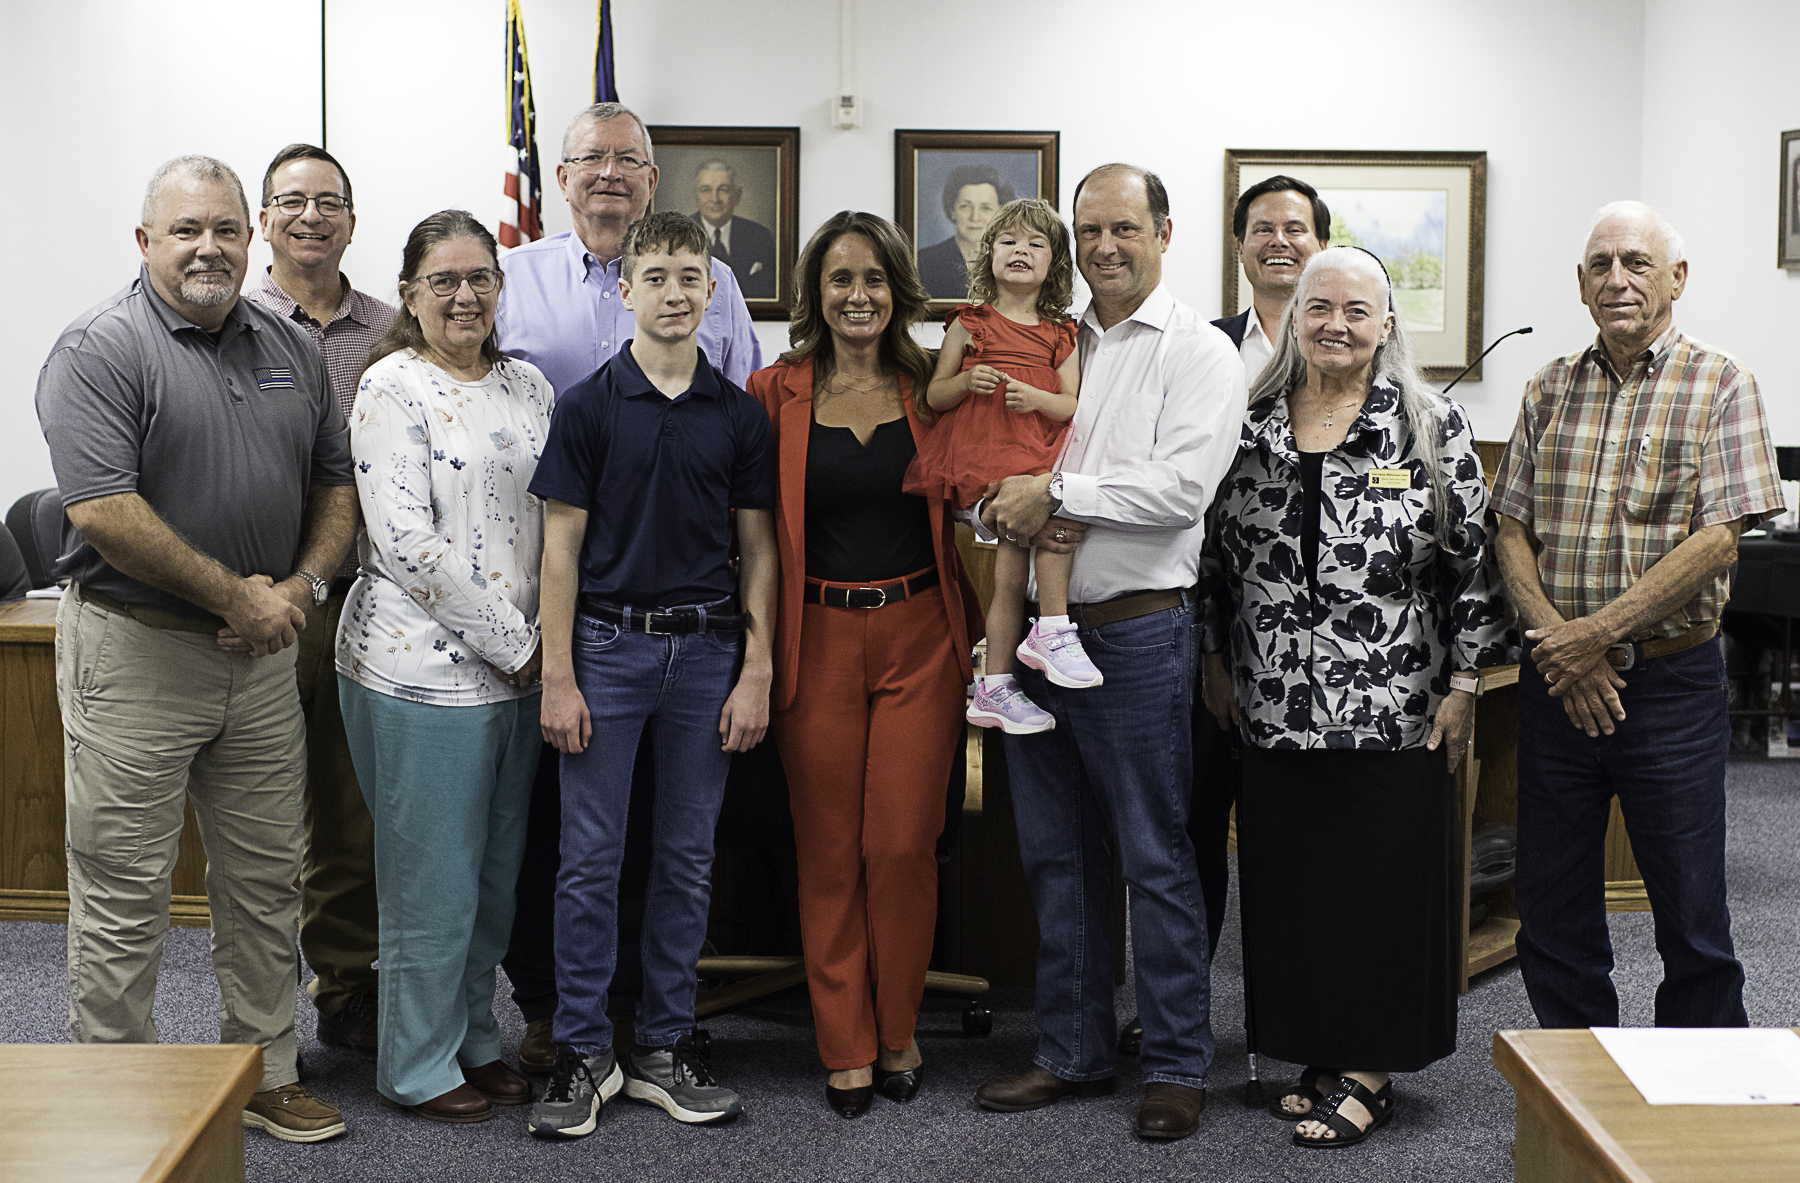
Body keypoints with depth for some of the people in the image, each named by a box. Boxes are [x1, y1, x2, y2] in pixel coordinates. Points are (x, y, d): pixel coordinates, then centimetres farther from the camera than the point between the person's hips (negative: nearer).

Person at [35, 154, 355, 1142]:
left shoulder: (291, 349, 11)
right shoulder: (100, 349, -10)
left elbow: (336, 484, 15)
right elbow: (103, 512, -20)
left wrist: (299, 587, -3)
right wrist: (236, 597, -16)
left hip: (263, 653, 6)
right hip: (135, 652, -6)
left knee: (264, 880, 14)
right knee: (123, 892, 1)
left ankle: (265, 1077, 27)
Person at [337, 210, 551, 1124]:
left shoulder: (528, 387, 12)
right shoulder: (392, 387, -8)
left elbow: (554, 522, 15)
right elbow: (408, 544, -16)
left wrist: (546, 640, 2)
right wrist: (513, 642, -13)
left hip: (517, 668, 6)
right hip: (422, 667, -6)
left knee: (497, 875, 15)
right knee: (432, 882, 3)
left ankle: (474, 1040, 31)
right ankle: (417, 1069, 18)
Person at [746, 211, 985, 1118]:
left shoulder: (932, 390, 4)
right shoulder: (776, 394, 1)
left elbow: (962, 512, 9)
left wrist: (975, 631, 1)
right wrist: (759, 656, -4)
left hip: (919, 637, 1)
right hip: (818, 641, 0)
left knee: (904, 846, 2)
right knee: (828, 852, 5)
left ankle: (897, 1032, 21)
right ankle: (846, 1046, 18)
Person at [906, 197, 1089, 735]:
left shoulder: (1060, 335, 13)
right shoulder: (971, 324, 8)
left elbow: (1073, 407, 7)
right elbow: (934, 396, 8)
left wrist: (1038, 399, -13)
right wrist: (965, 381, -12)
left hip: (1037, 454, 3)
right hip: (980, 453, -3)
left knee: (1013, 559, -5)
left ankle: (993, 688, 2)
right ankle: (1053, 630, -16)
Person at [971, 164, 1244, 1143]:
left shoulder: (1197, 351, -3)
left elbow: (1183, 485, -17)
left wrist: (1056, 491, -16)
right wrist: (1003, 512, -9)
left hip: (1137, 630, -6)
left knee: (1156, 858, 1)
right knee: (1055, 852, 12)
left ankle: (1177, 1064, 12)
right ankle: (1073, 1050, 24)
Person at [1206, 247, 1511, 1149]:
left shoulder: (1431, 426, -3)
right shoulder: (1252, 424, 7)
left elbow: (1475, 563, -3)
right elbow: (1222, 555, 15)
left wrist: (1464, 680, -6)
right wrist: (1219, 659, 12)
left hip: (1393, 711, -3)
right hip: (1276, 710, 4)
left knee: (1383, 883, 2)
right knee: (1287, 880, 9)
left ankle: (1369, 1070, 13)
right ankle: (1316, 1050, 23)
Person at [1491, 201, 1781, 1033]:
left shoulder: (1719, 385, -3)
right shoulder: (1551, 389, 9)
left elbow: (1718, 539, -13)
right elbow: (1513, 530, 5)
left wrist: (1600, 632, -16)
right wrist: (1556, 644, -10)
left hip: (1670, 678, -4)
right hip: (1557, 682, 4)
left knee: (1691, 921, 4)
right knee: (1552, 915, 10)